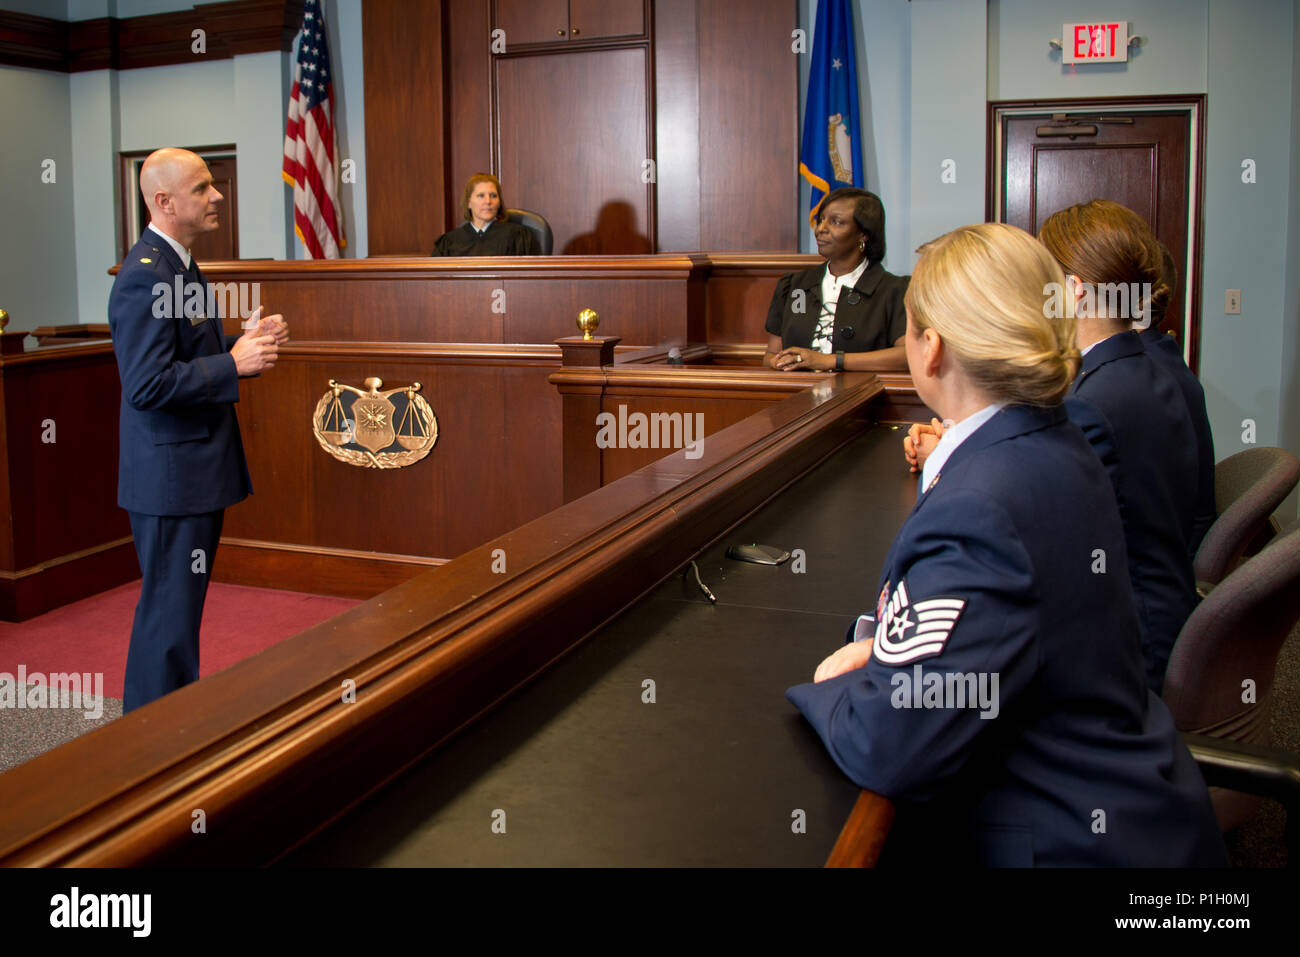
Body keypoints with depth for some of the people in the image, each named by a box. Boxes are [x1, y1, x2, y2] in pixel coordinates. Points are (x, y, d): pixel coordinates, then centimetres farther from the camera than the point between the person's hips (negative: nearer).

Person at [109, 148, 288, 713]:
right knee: (170, 611, -2)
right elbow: (149, 385, -27)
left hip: (195, 467, 11)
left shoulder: (178, 264, 13)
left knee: (182, 604, 20)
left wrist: (243, 342, 6)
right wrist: (234, 364, -21)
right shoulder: (144, 277, -20)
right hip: (170, 474, -11)